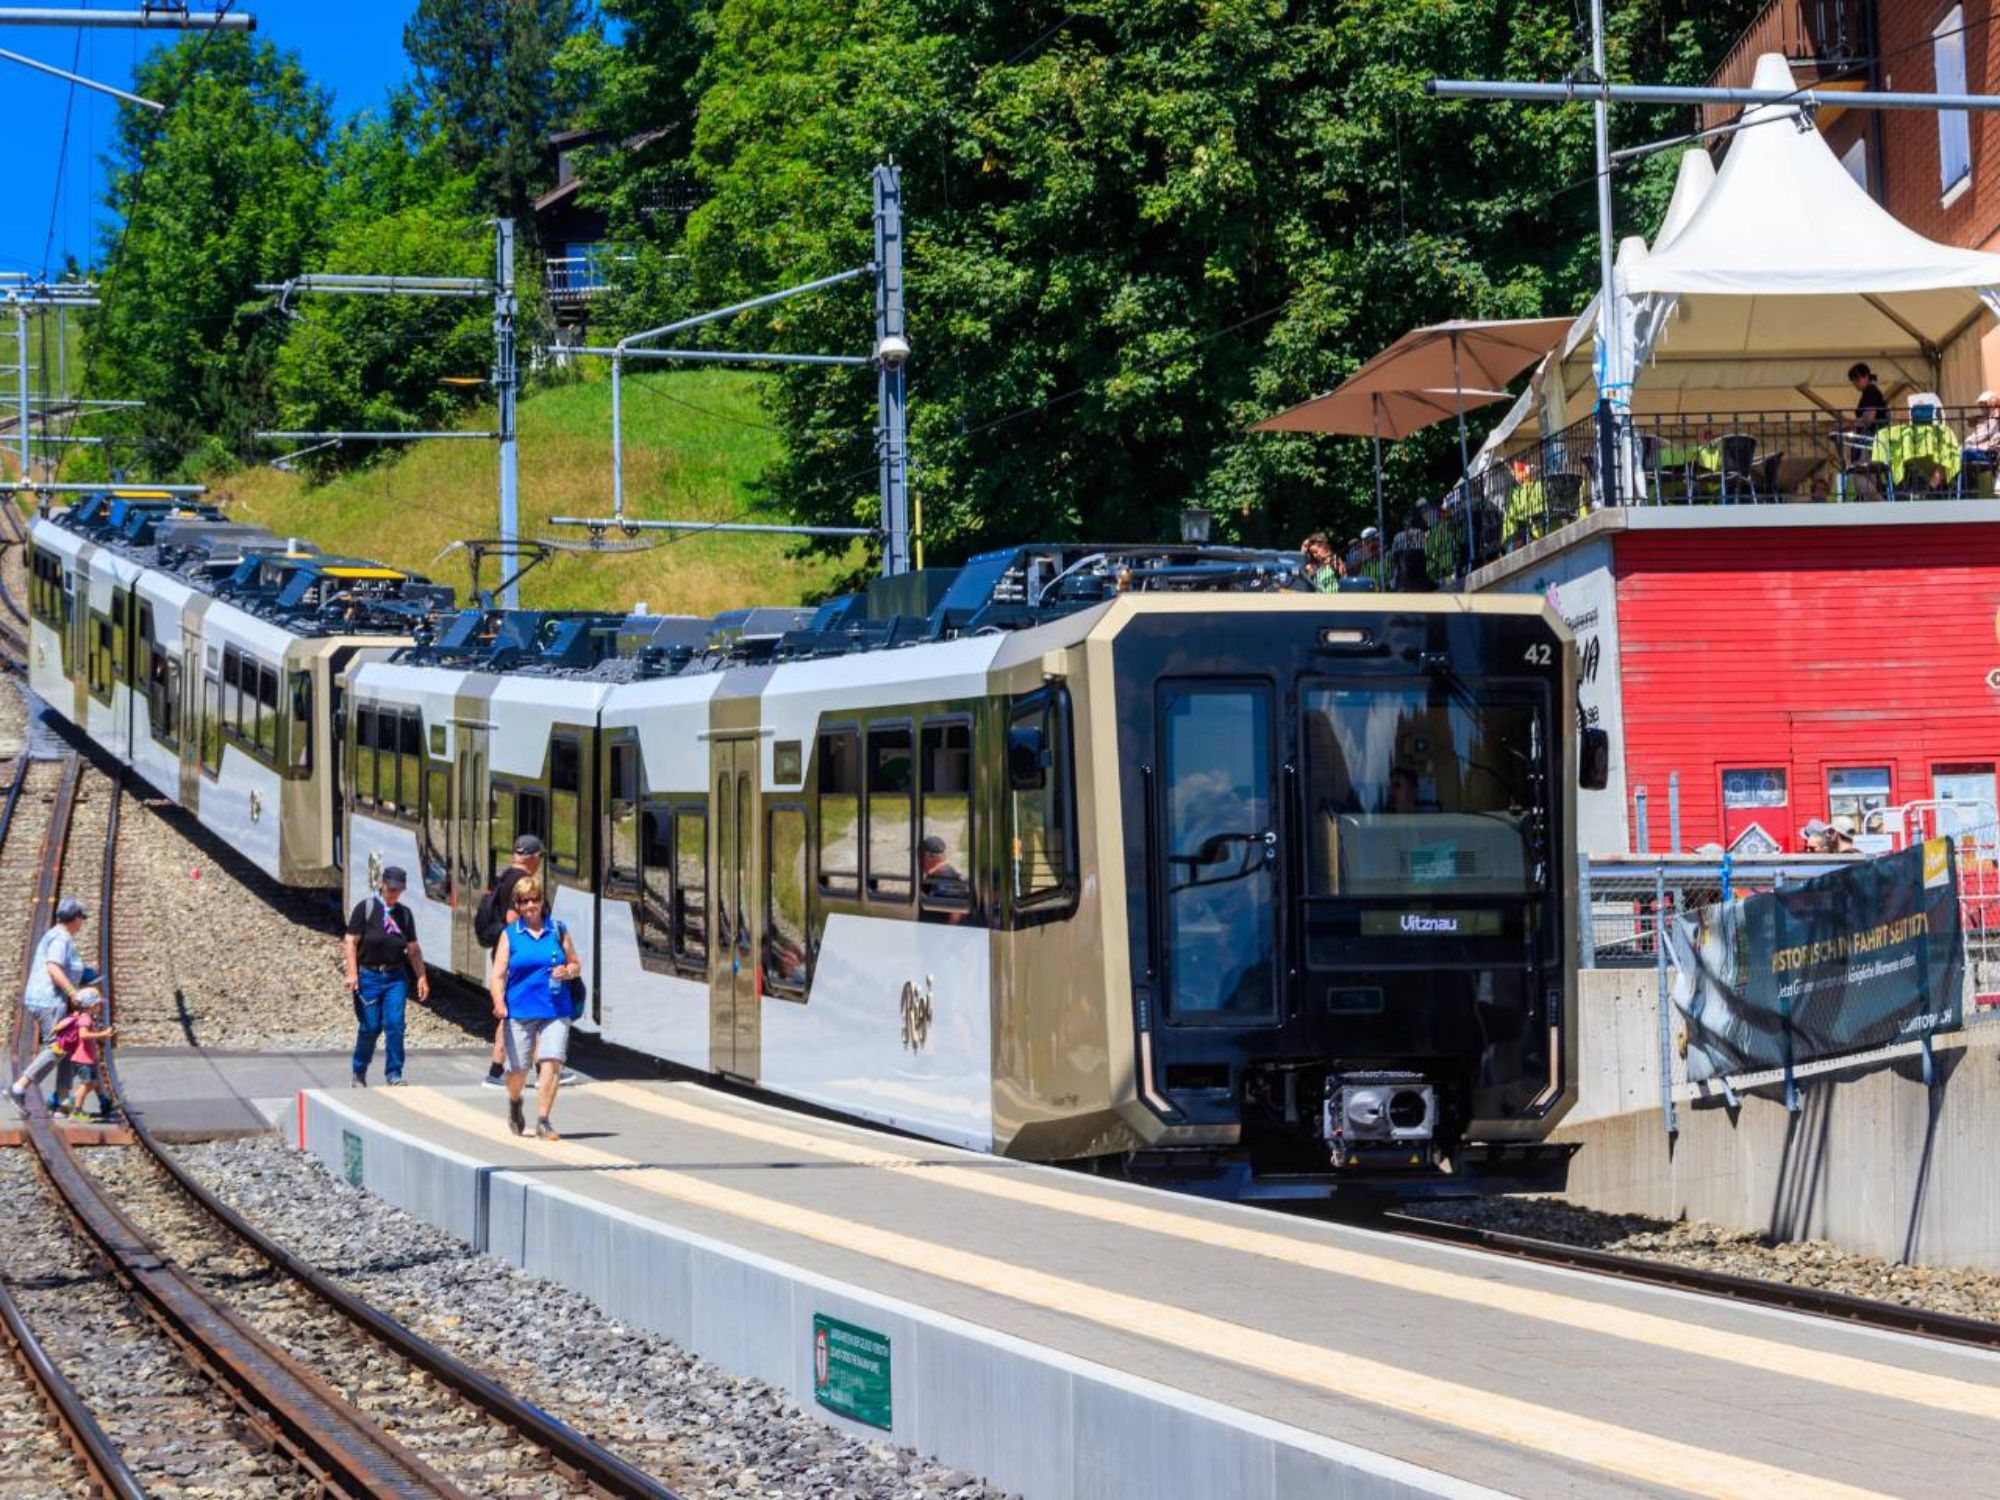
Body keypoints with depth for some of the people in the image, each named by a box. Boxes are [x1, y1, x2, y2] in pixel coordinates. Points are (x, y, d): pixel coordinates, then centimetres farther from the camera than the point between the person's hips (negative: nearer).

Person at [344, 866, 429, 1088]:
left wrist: (422, 977, 11)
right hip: (368, 976, -3)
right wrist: (352, 973, -15)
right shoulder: (365, 909, -3)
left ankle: (394, 1075, 0)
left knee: (395, 1025, -8)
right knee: (370, 1026, 0)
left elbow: (413, 949, 14)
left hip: (396, 977, 3)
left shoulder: (404, 914, 9)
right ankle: (359, 1073, 21)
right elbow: (351, 942, -6)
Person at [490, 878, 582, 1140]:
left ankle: (543, 1121, -9)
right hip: (520, 1010, -1)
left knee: (551, 1062, -14)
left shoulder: (558, 931, 8)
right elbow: (498, 975, -2)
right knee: (517, 1068, 5)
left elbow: (576, 965, 17)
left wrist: (568, 972, -7)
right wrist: (499, 1003, -19)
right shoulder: (510, 935, 3)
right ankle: (514, 1102, 38)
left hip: (555, 1010, 1)